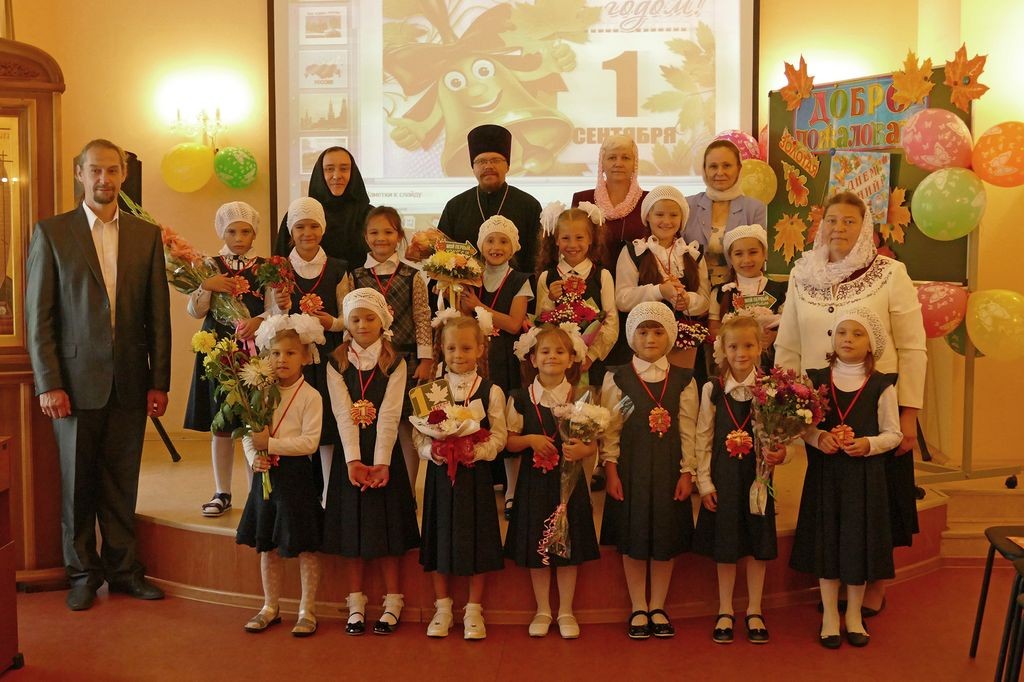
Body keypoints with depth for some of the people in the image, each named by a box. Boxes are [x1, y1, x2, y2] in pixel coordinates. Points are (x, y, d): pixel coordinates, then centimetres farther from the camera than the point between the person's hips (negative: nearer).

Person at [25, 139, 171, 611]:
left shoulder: (147, 235, 6)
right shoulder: (51, 233, 0)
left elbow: (158, 315, 6)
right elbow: (38, 316, -3)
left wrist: (159, 382, 2)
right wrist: (49, 384, -8)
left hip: (130, 384, 2)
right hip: (77, 382, -2)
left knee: (122, 483, 11)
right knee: (78, 483, 10)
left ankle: (122, 568, 25)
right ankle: (83, 572, 25)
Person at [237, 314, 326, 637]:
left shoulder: (310, 396, -10)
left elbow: (310, 441, -17)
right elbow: (248, 434, 6)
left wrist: (270, 443, -19)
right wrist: (254, 457, -13)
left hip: (296, 474, -5)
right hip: (265, 474, 5)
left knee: (304, 546, 3)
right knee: (267, 545, 15)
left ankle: (307, 611, 15)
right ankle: (270, 608, 29)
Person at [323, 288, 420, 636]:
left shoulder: (394, 363, -1)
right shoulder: (337, 363, 2)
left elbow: (389, 415, -9)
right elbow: (343, 414, -7)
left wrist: (381, 463, -18)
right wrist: (354, 461, -18)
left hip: (384, 453, -1)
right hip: (350, 455, 1)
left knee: (385, 525, 2)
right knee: (351, 525, 5)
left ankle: (392, 601, 13)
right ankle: (356, 603, 16)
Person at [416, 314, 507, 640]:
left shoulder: (491, 391, -2)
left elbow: (498, 436, -4)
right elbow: (418, 433, 1)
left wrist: (477, 451, -22)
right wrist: (432, 451, -19)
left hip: (476, 473, -1)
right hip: (439, 472, 2)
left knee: (476, 539, 4)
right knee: (439, 538, 9)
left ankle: (474, 610, 19)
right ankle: (442, 608, 25)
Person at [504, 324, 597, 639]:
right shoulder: (520, 398, -2)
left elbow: (594, 444, 0)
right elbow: (509, 441, 1)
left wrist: (582, 450, -21)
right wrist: (530, 440, -18)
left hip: (570, 480, 0)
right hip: (535, 480, 0)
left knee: (569, 548, 8)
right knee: (535, 548, 8)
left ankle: (565, 611, 25)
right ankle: (543, 610, 26)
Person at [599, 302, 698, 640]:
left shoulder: (683, 381, 2)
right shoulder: (616, 378, -1)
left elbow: (688, 431, 3)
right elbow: (610, 430, -1)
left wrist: (687, 472, -2)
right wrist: (611, 471, -6)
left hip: (668, 467, 1)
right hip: (631, 467, -1)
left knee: (667, 537, 8)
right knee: (633, 538, 6)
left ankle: (658, 607, 24)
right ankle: (638, 609, 21)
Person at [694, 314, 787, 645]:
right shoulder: (713, 389, -2)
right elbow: (703, 439, 0)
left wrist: (781, 453, -20)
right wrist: (704, 483, -2)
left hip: (758, 472, 0)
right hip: (724, 474, 0)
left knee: (757, 542, 9)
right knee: (725, 544, 8)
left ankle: (754, 611, 25)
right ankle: (725, 611, 24)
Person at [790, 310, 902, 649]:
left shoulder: (880, 385, -2)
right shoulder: (817, 379, 1)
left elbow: (893, 434, 1)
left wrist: (869, 444, -17)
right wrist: (818, 437, -15)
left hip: (864, 475, -1)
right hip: (825, 472, 1)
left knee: (858, 541, 7)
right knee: (826, 540, 7)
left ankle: (854, 614, 26)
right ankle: (829, 615, 22)